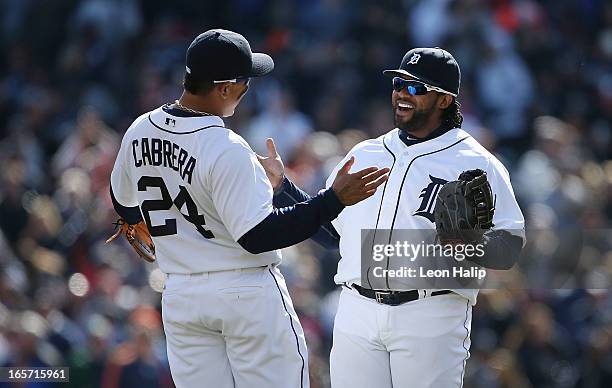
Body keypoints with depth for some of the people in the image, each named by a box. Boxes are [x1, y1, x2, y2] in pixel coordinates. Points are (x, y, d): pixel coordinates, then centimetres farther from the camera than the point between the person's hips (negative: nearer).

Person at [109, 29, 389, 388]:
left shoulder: (140, 131, 1)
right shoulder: (226, 150, -22)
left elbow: (124, 204, 19)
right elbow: (258, 237, -23)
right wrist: (335, 199, -24)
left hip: (180, 298, 7)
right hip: (247, 293, -6)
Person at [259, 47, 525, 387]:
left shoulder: (477, 164, 1)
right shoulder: (364, 154, 18)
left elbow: (511, 246, -5)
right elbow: (330, 231, 23)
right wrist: (281, 187, 14)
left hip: (431, 320, -5)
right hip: (356, 317, 5)